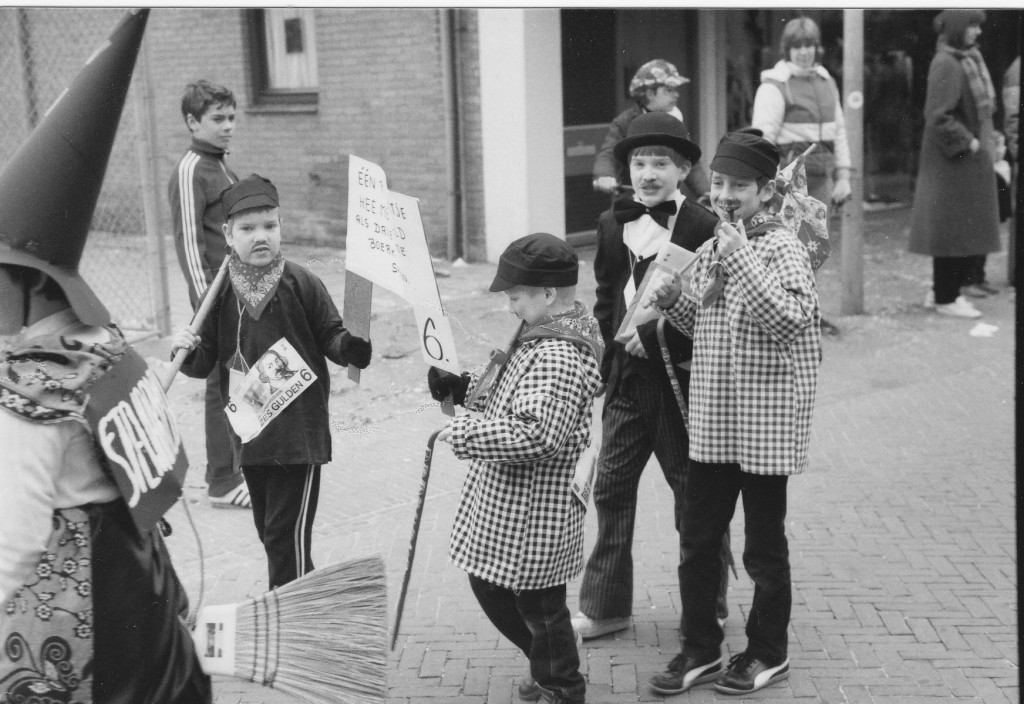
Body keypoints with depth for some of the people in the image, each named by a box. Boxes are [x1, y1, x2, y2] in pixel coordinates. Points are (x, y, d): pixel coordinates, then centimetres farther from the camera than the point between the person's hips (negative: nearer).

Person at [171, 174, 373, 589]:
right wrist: (188, 351, -16)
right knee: (269, 531, 17)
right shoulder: (220, 293, 0)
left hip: (299, 433, -4)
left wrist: (353, 346, -22)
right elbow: (205, 363, 6)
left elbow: (331, 339, -1)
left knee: (288, 534, -5)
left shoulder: (301, 285, -8)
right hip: (249, 435, 4)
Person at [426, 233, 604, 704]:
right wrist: (463, 388, 5)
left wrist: (460, 433, -25)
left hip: (531, 517, -11)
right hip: (505, 506, 11)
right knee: (490, 587, 24)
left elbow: (536, 435, -33)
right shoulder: (547, 337, 7)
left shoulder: (559, 356, -26)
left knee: (539, 608, 8)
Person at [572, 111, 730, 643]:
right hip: (627, 377, 5)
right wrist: (624, 340, 0)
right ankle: (606, 605, 19)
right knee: (611, 486, 8)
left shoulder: (703, 228, -12)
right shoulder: (612, 224, 7)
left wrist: (654, 339, -17)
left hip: (681, 378, -5)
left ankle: (708, 606, 25)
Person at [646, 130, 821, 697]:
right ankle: (700, 649, 25)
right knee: (697, 541, 11)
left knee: (764, 545, 8)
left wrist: (740, 256, -28)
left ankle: (769, 653, 25)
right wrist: (673, 300, 0)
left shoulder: (782, 247, -11)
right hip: (711, 423, 7)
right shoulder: (708, 251, 10)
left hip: (763, 426, -6)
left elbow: (789, 318, -26)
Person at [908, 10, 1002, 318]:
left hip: (971, 160, 9)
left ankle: (942, 291, 23)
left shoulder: (969, 59, 11)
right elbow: (938, 117, -23)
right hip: (953, 161, -9)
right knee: (954, 228, -1)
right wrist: (967, 142, -18)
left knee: (968, 229, 14)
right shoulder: (945, 65, -18)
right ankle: (946, 298, 9)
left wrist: (980, 140, 10)